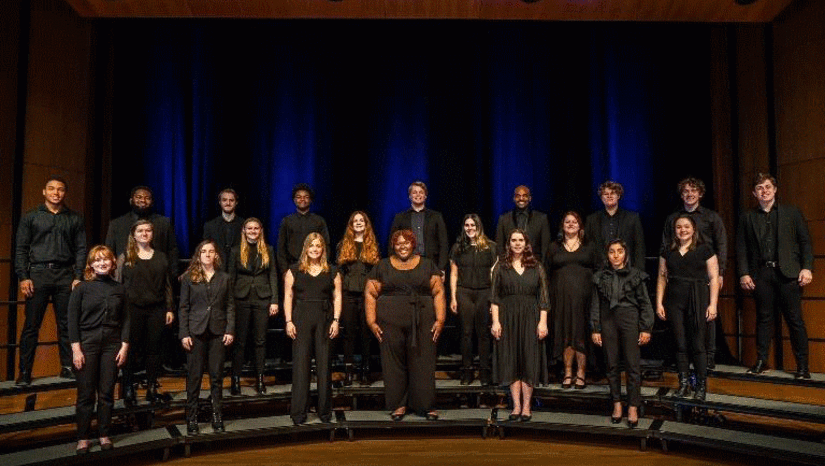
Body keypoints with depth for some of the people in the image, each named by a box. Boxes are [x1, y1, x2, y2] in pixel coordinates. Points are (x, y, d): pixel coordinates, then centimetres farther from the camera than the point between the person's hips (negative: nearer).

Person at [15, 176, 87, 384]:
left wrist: (79, 277, -2)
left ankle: (67, 367, 11)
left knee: (66, 324, 3)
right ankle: (25, 372, 5)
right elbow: (21, 249, 6)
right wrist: (23, 277, -4)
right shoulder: (31, 217, 9)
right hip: (38, 273, -1)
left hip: (65, 275, 1)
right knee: (31, 325, -1)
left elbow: (81, 250, 8)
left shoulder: (75, 219, 11)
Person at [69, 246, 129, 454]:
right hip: (87, 344, -2)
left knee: (107, 393, 6)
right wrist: (76, 349, -8)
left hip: (112, 345, 2)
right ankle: (82, 438, 14)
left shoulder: (119, 289, 6)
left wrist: (125, 346, 0)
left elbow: (125, 320, 7)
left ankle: (104, 435, 18)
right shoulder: (82, 288, -1)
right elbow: (72, 320, -3)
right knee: (86, 394, 2)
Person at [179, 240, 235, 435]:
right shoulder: (189, 278, 5)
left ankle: (217, 418, 14)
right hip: (196, 331, -1)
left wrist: (230, 330, -1)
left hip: (218, 332, 1)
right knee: (194, 376, 2)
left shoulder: (224, 278, 10)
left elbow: (230, 306, 9)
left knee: (217, 376, 5)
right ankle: (191, 419, 11)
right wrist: (184, 334, -4)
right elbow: (183, 308, 3)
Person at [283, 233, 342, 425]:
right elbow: (288, 297, 4)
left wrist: (336, 320, -4)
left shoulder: (332, 272, 9)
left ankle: (325, 411, 14)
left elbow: (337, 297, 6)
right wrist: (288, 321, -4)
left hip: (325, 319, 1)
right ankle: (298, 412, 6)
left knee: (324, 364, 3)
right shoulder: (294, 271, 7)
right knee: (300, 364, -1)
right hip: (301, 319, -1)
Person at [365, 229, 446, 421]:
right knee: (393, 364, 5)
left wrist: (440, 319, -5)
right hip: (390, 323, 0)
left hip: (422, 323, 0)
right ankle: (398, 405, 18)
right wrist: (371, 322, -2)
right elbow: (370, 294, 6)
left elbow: (438, 292, 5)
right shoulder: (382, 266, 10)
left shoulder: (427, 265, 10)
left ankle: (426, 405, 14)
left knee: (423, 363, 2)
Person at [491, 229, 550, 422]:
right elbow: (494, 297, 2)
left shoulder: (536, 267, 7)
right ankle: (516, 405, 10)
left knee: (529, 361, 1)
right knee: (511, 362, 2)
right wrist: (495, 321, -7)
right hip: (508, 319, 0)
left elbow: (543, 298, 5)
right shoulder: (501, 267, 5)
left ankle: (526, 406, 9)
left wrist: (543, 321, -4)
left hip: (530, 319, 0)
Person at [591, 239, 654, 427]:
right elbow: (595, 305, 9)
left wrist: (646, 329, -1)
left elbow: (645, 304, 4)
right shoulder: (600, 277, 8)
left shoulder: (636, 275, 4)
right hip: (608, 322, 2)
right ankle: (616, 404, 18)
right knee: (612, 365, 6)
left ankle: (633, 408, 5)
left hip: (630, 320, -2)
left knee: (632, 365, -3)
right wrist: (595, 329, 5)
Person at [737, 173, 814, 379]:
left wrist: (807, 268, -6)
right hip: (761, 274, 1)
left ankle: (802, 366, 7)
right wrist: (743, 273, -1)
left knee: (795, 320, 0)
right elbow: (741, 248, 8)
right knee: (763, 319, 6)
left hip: (788, 272, -1)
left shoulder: (791, 212, 9)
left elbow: (805, 241, 5)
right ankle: (761, 361, 13)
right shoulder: (747, 217, 12)